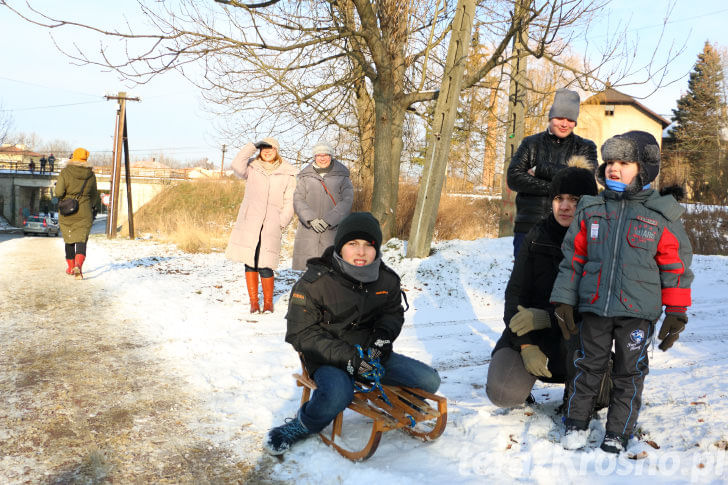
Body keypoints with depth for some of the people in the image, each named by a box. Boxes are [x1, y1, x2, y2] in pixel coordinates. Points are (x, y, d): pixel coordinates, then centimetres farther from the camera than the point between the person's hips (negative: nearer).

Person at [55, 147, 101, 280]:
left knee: (69, 240, 16)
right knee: (81, 240, -2)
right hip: (84, 213, 0)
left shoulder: (65, 172, -8)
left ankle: (70, 267, 27)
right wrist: (96, 205, 33)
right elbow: (94, 195, 13)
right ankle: (78, 265, -25)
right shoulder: (91, 175, 1)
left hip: (66, 212, 0)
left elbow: (59, 192, -15)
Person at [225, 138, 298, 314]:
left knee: (265, 266, -7)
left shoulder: (287, 174, 9)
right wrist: (252, 146, -4)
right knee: (250, 263, 1)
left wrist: (281, 223, -4)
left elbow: (289, 202, 7)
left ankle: (268, 302, 13)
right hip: (249, 224, 1)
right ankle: (254, 302, 15)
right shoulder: (251, 168, 11)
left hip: (271, 226, -1)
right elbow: (237, 165, -11)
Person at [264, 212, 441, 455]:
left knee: (430, 380, -5)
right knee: (337, 394, -38)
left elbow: (393, 313, 16)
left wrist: (383, 335, -8)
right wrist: (345, 356, -24)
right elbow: (300, 333, -15)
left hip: (371, 354, 5)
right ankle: (302, 426, -7)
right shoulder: (315, 282, -16)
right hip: (328, 359, -5)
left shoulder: (387, 279, -1)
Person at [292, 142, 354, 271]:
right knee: (307, 266, -2)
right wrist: (311, 219, -14)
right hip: (308, 230, 1)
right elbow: (298, 200, 4)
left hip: (334, 230, -1)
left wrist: (328, 220, -14)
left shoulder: (342, 177, 9)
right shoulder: (305, 177, 13)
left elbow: (347, 201, -2)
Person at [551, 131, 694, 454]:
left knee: (629, 373, 9)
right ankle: (576, 423, 28)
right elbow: (573, 257, 7)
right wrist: (564, 300, 3)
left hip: (638, 311, -1)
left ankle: (617, 433, 24)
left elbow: (676, 266, 1)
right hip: (594, 306, 2)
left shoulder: (661, 215, -2)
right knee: (588, 366, 11)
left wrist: (676, 314, 0)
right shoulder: (590, 210, 4)